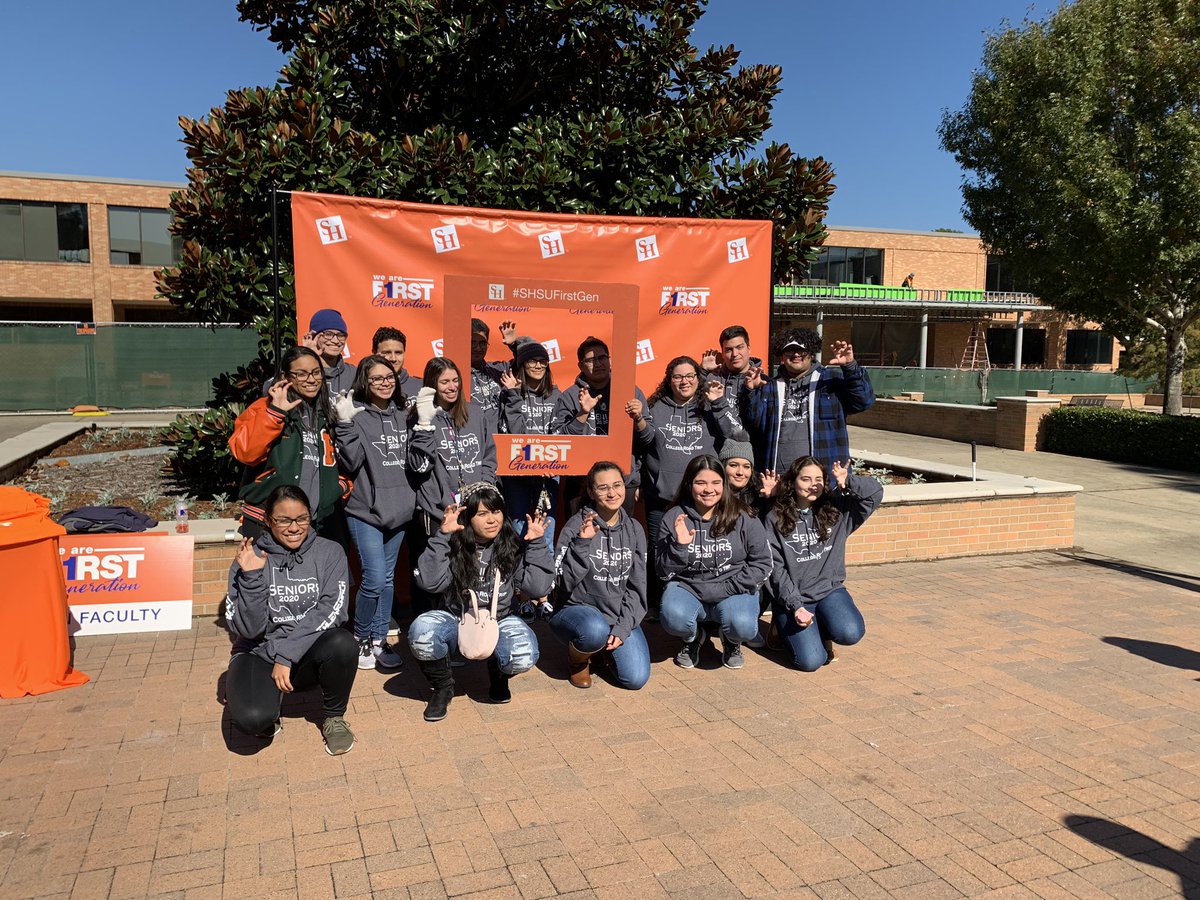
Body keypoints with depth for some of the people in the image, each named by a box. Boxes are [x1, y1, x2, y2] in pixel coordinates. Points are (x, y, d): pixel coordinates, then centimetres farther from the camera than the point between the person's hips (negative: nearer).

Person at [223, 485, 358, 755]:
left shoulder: (329, 553, -4)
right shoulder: (249, 559, -6)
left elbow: (330, 612, -15)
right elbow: (248, 629, -12)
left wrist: (286, 654, -22)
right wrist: (251, 577, -24)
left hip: (309, 653, 1)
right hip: (258, 654, -1)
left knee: (343, 644, -33)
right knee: (253, 718, -31)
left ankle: (334, 717, -4)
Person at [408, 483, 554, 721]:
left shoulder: (514, 548, -4)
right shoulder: (453, 547, -9)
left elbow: (538, 588, -12)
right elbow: (430, 582, -24)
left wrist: (537, 543, -16)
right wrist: (442, 535, -27)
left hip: (499, 620, 1)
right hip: (456, 620, 0)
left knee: (524, 656, -32)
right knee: (421, 631, -33)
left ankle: (498, 675, 9)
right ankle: (443, 686, -1)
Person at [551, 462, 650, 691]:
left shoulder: (634, 530, 3)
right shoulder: (576, 526, -11)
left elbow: (637, 586, 3)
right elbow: (563, 583, -18)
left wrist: (623, 627, -8)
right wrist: (582, 543, -29)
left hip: (621, 615, 4)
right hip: (577, 609, -4)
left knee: (636, 678, -14)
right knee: (596, 629, -39)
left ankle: (606, 645, 18)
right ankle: (577, 658, -2)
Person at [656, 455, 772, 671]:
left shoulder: (743, 518, -4)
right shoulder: (674, 518, -3)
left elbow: (763, 563, -1)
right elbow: (665, 569, 0)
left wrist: (728, 588, -11)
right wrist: (679, 545, -20)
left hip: (733, 591, 0)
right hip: (687, 587, 1)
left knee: (743, 627, -31)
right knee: (673, 618, -32)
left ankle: (731, 641, 11)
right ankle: (693, 638, 9)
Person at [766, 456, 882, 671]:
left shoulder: (836, 509, 5)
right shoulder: (775, 519, -2)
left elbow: (875, 493, -2)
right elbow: (776, 569, -6)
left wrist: (848, 481, -21)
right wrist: (795, 606, -16)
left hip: (830, 591, 2)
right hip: (793, 598, -2)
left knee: (851, 633, -29)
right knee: (811, 661, -19)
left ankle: (823, 630, 8)